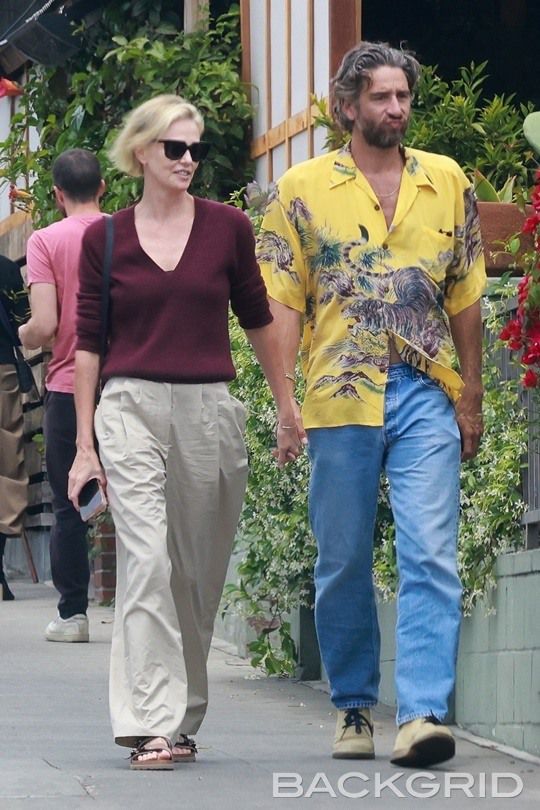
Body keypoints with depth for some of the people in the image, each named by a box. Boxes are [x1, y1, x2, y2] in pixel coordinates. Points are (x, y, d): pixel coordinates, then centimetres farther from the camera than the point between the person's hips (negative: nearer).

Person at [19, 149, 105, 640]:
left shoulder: (46, 241, -6)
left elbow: (44, 326, -13)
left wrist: (21, 337, 9)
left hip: (69, 387, -2)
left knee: (69, 508, 5)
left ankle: (73, 613, 5)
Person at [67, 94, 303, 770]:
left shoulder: (227, 227, 5)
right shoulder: (105, 239, 3)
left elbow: (257, 320, 16)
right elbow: (89, 344, 7)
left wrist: (286, 409, 18)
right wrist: (85, 444, 5)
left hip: (209, 410, 2)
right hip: (131, 409, -2)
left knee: (199, 575, 8)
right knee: (146, 564, -14)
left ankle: (182, 719, 23)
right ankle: (152, 726, -17)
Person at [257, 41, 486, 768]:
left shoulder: (447, 183, 10)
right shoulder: (302, 190, 5)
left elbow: (465, 297, 13)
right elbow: (282, 303, 2)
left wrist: (471, 395, 10)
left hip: (428, 395, 1)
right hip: (340, 399, 0)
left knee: (430, 557, -11)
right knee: (343, 564, 7)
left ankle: (423, 712, -17)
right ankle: (354, 709, 20)